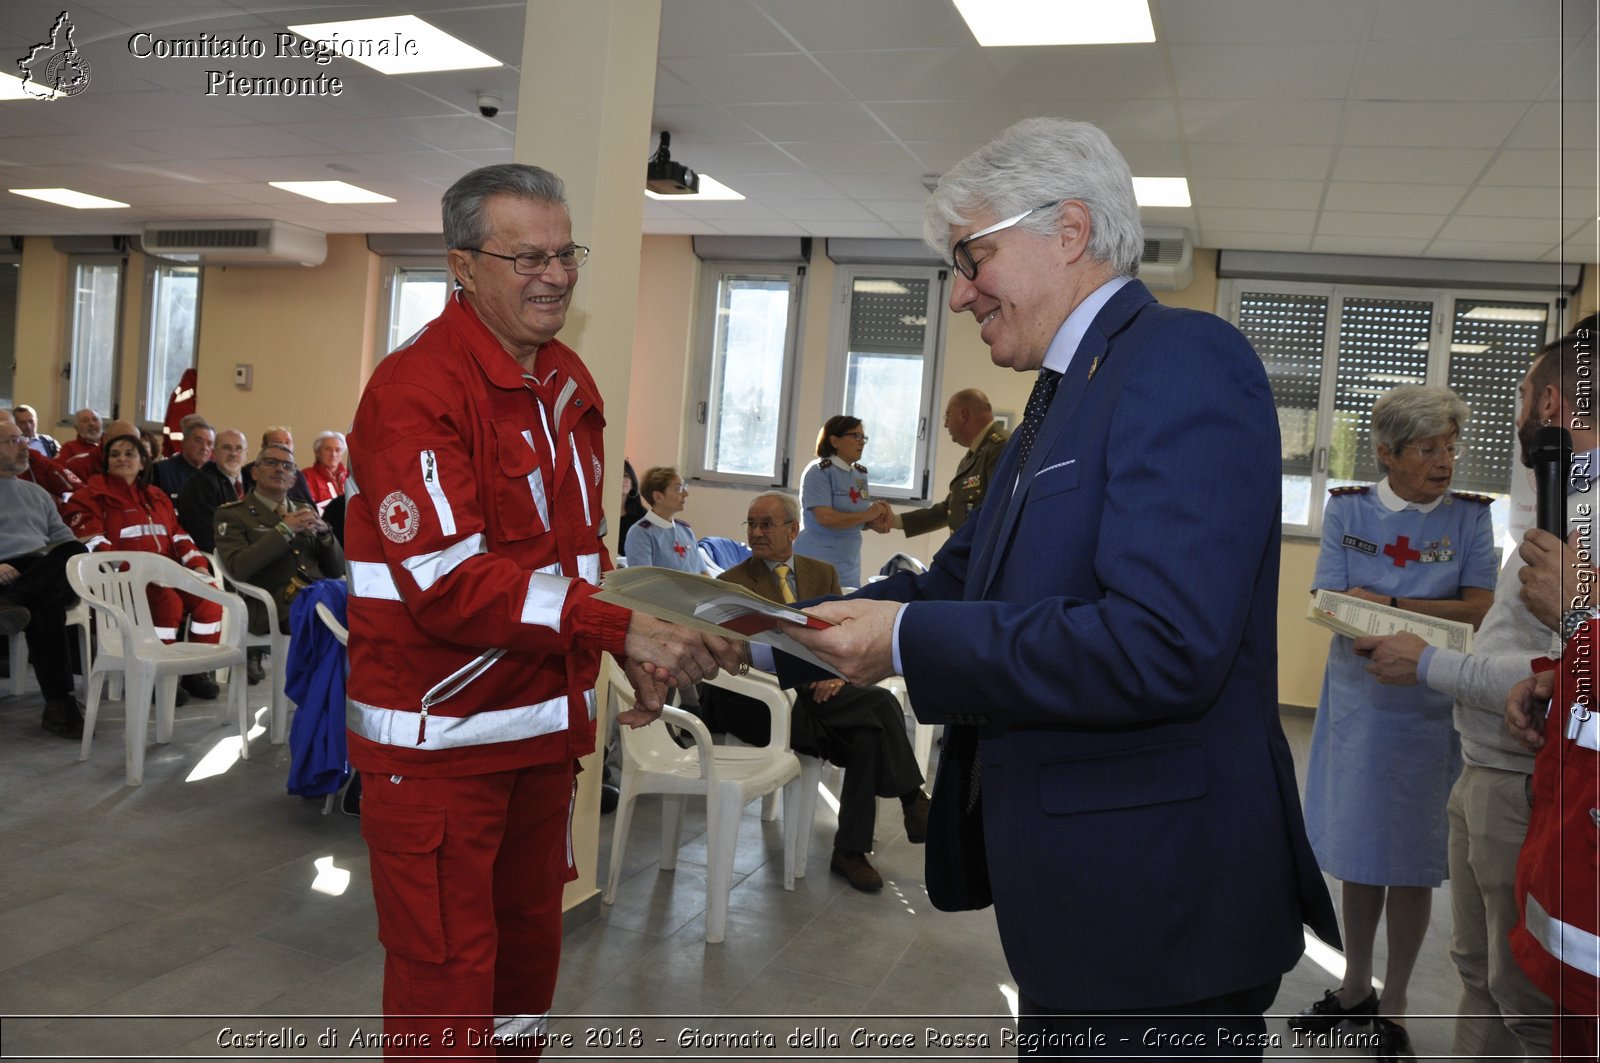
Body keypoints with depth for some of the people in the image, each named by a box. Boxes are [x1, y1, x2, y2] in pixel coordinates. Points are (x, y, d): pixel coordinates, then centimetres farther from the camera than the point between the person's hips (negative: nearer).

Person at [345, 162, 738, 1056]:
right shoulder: (415, 389, -16)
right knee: (448, 981, 4)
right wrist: (622, 626, -30)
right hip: (440, 738, -7)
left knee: (530, 944, 21)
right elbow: (450, 583, -24)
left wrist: (635, 654, 2)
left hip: (544, 724, 8)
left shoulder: (570, 381, 9)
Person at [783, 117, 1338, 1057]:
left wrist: (909, 641, -20)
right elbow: (970, 578, 13)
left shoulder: (1186, 361, -17)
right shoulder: (1066, 391, 14)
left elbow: (1161, 646, -29)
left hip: (1154, 907, -9)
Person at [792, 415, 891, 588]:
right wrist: (867, 515, -14)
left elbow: (860, 519, 13)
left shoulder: (860, 474, 11)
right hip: (817, 564, -7)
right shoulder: (818, 471, -11)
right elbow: (825, 518, -21)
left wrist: (877, 521, -9)